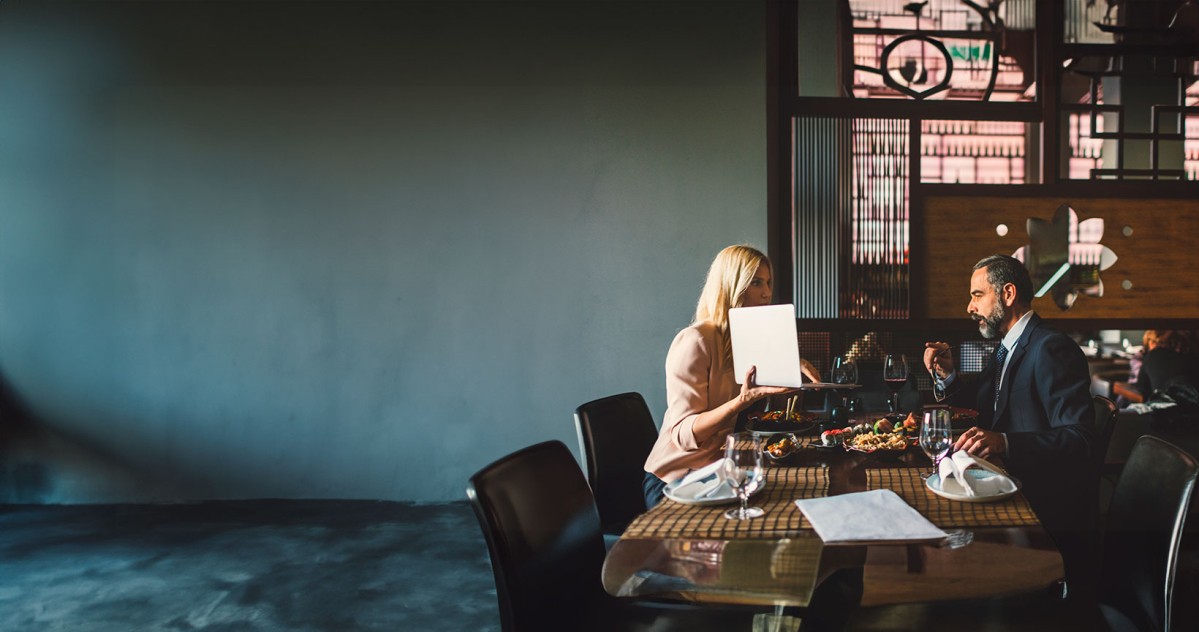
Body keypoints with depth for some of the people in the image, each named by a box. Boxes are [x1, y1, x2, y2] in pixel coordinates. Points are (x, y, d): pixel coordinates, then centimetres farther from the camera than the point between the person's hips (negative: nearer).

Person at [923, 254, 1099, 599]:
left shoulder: (1052, 350, -17)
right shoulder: (1007, 349, 13)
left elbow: (1078, 439, -26)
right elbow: (981, 406, 21)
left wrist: (1004, 442, -39)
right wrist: (947, 375, 4)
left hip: (1052, 512, -9)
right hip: (1015, 489, 9)